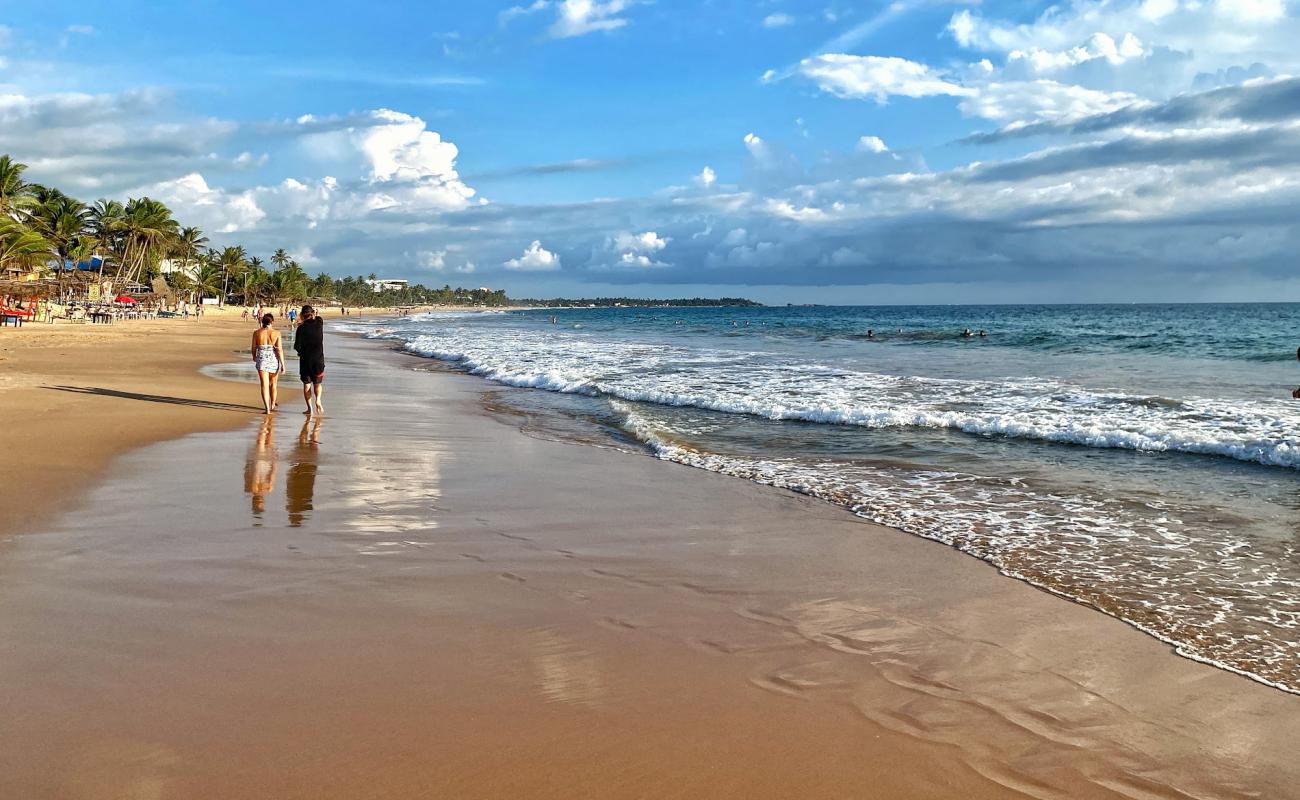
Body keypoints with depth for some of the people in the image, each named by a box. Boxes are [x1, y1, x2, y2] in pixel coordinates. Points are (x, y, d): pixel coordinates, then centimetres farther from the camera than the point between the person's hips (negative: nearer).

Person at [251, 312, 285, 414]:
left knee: (264, 385, 0)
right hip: (273, 360, 0)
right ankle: (272, 405, 35)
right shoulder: (276, 333, -7)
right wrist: (283, 365, -7)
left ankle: (267, 408, -9)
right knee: (273, 384, 19)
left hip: (261, 359, 0)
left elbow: (254, 348, 6)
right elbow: (279, 350, -11)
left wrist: (254, 357, 28)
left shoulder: (257, 333, -2)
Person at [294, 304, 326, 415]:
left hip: (306, 359, -2)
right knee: (317, 382, 15)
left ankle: (309, 408, 7)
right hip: (319, 359, 2)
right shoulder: (319, 323, -3)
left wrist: (300, 351, 9)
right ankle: (318, 399, -12)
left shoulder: (301, 328, -10)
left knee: (306, 384, 9)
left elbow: (297, 346, -9)